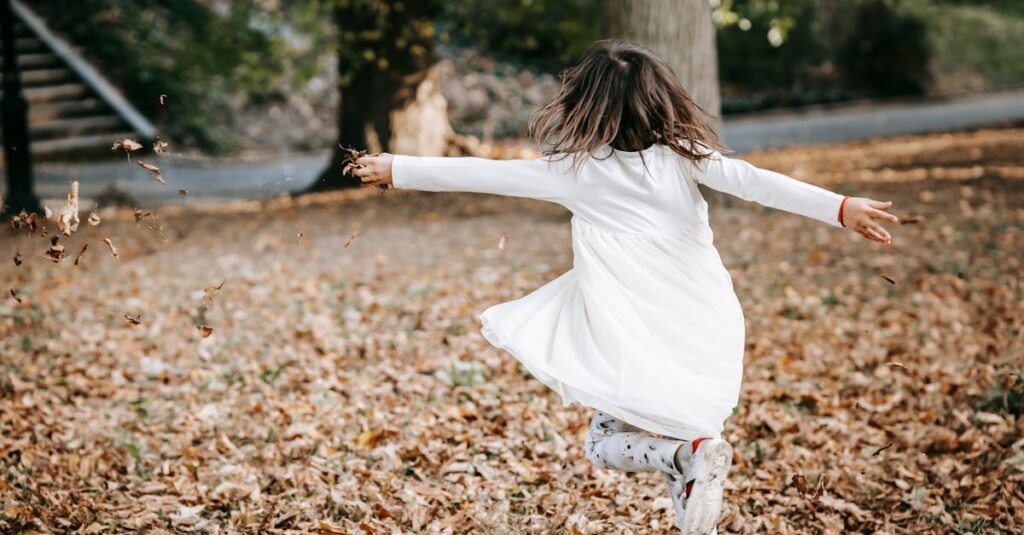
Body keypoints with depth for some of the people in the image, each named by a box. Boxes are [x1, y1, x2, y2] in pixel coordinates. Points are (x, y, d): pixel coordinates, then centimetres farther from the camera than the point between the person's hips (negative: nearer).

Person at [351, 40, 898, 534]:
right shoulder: (682, 155, -2)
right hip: (707, 332, 4)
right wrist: (841, 207, -19)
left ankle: (692, 453, -14)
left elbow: (480, 173, 0)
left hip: (640, 342, -4)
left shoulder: (576, 171, -6)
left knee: (605, 444, 14)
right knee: (666, 442, 21)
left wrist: (397, 169, 11)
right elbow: (753, 181, -14)